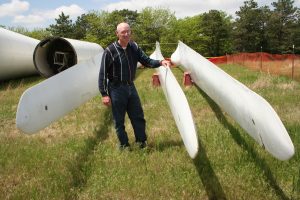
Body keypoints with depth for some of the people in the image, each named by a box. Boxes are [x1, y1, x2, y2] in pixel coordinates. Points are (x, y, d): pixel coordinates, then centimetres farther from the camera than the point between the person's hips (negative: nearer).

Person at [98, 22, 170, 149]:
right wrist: (104, 94, -14)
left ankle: (142, 142, 29)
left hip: (131, 87, 5)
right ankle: (124, 145, 24)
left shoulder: (134, 47, 0)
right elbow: (103, 74, -12)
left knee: (138, 116, 12)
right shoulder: (110, 51, -14)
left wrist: (160, 62, -16)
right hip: (116, 89, -5)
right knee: (119, 120, 7)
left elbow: (146, 61, 3)